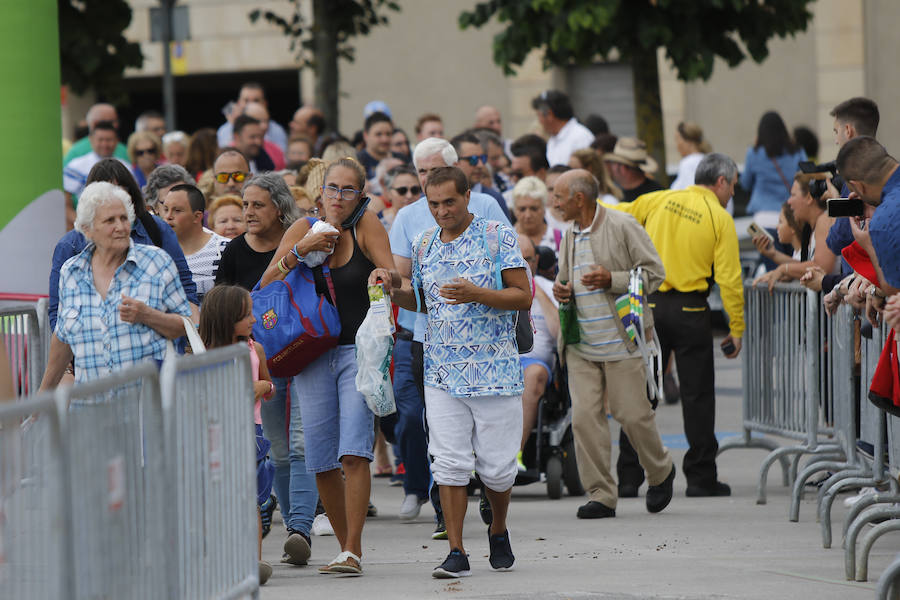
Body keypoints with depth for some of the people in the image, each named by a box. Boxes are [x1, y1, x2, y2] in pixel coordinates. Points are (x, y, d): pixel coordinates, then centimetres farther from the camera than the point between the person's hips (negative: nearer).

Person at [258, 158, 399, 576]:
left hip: (360, 350, -3)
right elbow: (266, 285, -1)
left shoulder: (366, 226, -1)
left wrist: (386, 276, -33)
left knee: (354, 453, -16)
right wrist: (299, 252, -16)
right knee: (322, 462, 3)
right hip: (313, 352, 3)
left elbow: (394, 277, -10)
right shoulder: (303, 229, 6)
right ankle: (346, 545, 18)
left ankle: (352, 551, -16)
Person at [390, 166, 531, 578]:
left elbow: (524, 296, -5)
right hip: (442, 373, 3)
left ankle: (498, 530, 29)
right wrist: (393, 292, 3)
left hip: (494, 371, -3)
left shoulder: (497, 236, -3)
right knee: (449, 464, -5)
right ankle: (456, 552, -3)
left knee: (497, 466, 2)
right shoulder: (424, 245, 12)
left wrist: (477, 294, -20)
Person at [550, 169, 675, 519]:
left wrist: (612, 280, -19)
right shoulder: (570, 237, 13)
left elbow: (655, 274, -7)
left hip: (621, 342, -6)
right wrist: (561, 290, 4)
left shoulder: (622, 227, -7)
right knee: (585, 417, -5)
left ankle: (661, 473, 26)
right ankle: (601, 496, 0)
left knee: (632, 414, -2)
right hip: (580, 346, 6)